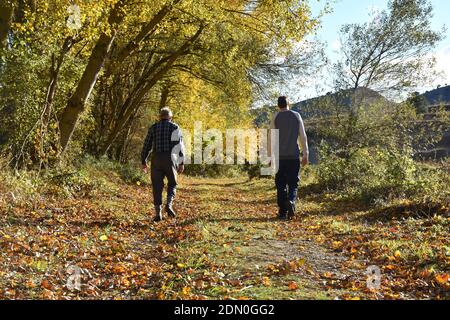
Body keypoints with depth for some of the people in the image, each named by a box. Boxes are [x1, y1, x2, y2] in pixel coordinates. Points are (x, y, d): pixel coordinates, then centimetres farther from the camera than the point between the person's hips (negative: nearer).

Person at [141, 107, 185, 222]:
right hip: (170, 160, -1)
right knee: (172, 184, 17)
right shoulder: (175, 127, 3)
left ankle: (158, 213, 2)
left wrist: (143, 162, 15)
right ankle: (169, 204, -6)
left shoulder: (153, 127, 9)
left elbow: (147, 145, 9)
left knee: (157, 187, 7)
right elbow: (180, 146, -4)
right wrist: (182, 163, -2)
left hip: (156, 160, 2)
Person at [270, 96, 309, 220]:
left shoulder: (276, 117, 1)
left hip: (280, 156, -1)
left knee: (281, 184, 7)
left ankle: (283, 212, 6)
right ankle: (291, 201, -20)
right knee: (293, 183, 7)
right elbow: (303, 137, 3)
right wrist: (306, 154, 9)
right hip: (294, 156, 1)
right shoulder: (296, 116, 5)